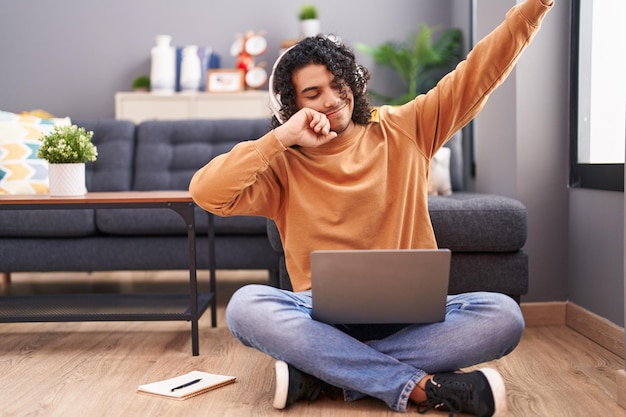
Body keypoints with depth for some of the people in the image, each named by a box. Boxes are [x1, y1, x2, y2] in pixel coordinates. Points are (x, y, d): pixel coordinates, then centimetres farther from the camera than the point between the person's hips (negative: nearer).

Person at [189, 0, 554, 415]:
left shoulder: (403, 130, 11)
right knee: (245, 306, -31)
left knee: (503, 315, -26)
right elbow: (206, 192, -9)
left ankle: (323, 374, -25)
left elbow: (478, 73, 9)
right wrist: (282, 137, -10)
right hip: (324, 316, -1)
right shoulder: (284, 165, 6)